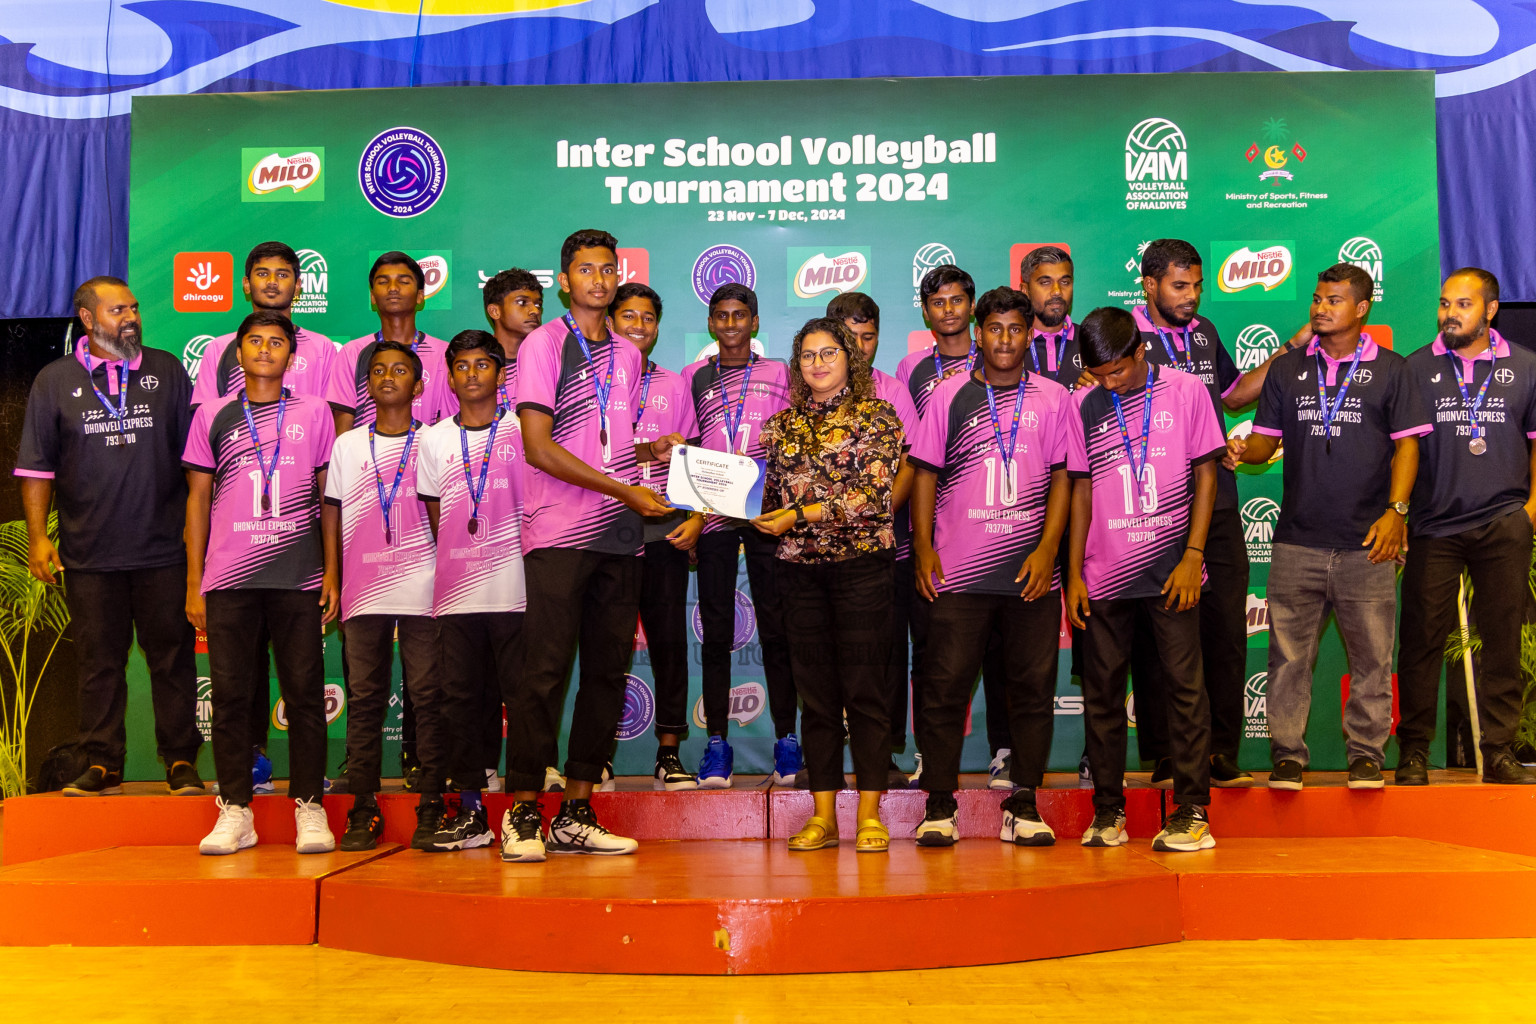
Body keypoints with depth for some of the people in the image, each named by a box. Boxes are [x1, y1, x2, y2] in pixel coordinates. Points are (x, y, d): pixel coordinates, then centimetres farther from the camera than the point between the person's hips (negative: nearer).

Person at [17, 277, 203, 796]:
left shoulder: (167, 371, 8)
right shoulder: (55, 380, 7)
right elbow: (36, 467, 7)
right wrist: (37, 536, -1)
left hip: (162, 551, 0)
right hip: (89, 555, 0)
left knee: (172, 657, 3)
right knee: (99, 662, 6)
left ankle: (181, 761, 11)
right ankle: (102, 764, 16)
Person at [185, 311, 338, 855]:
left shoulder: (314, 413, 9)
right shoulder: (212, 416, 12)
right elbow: (198, 498, 12)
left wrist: (332, 572, 2)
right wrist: (193, 582, 7)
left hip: (298, 577, -1)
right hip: (228, 579, 1)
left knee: (304, 691, -1)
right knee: (230, 694, 2)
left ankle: (309, 808, 7)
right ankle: (234, 812, 11)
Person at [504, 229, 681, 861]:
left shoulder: (626, 356, 19)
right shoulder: (544, 344, 0)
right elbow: (539, 447, -9)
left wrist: (653, 450, 5)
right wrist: (625, 491, -11)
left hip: (619, 535, 6)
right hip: (558, 534, -6)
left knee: (607, 672, 5)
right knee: (545, 671, -8)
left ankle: (575, 815, 14)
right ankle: (523, 814, 3)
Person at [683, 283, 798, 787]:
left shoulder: (779, 374, 12)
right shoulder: (694, 376, 14)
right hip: (712, 514, 1)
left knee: (775, 627, -1)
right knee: (716, 631, 1)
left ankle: (785, 738, 7)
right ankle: (716, 743, 7)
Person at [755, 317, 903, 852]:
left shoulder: (877, 416, 1)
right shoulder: (781, 425, 15)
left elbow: (871, 494, -11)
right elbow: (768, 494, 16)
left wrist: (800, 516, -15)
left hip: (863, 562, -4)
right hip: (801, 568, 4)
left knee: (865, 689, -2)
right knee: (815, 693, 6)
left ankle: (870, 814, 5)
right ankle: (822, 814, 12)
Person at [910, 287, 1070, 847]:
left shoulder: (1053, 398, 8)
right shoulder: (949, 397, 8)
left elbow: (1062, 477, 5)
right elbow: (925, 474, 8)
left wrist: (1047, 548, -6)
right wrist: (923, 547, 0)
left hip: (1031, 571, 1)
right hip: (957, 571, -1)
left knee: (1033, 687, 4)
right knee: (944, 686, -1)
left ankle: (1023, 806, 15)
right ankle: (939, 805, 8)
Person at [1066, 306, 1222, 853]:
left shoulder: (1185, 390, 1)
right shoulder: (1085, 406, 7)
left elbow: (1206, 472, 2)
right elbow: (1082, 489, 10)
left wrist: (1192, 556, -6)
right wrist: (1074, 573, 6)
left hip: (1169, 567, -2)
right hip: (1104, 573, 3)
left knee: (1184, 683, -2)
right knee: (1101, 690, 5)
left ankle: (1192, 811, 7)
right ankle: (1108, 811, 15)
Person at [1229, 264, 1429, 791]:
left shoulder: (1390, 370, 7)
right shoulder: (1288, 369, 12)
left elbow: (1406, 445, 4)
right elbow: (1267, 440, 12)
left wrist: (1396, 511, -8)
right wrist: (1244, 449, -11)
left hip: (1367, 543, -1)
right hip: (1297, 541, 1)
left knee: (1371, 654, 4)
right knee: (1289, 654, 1)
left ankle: (1365, 752, 17)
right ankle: (1287, 754, 11)